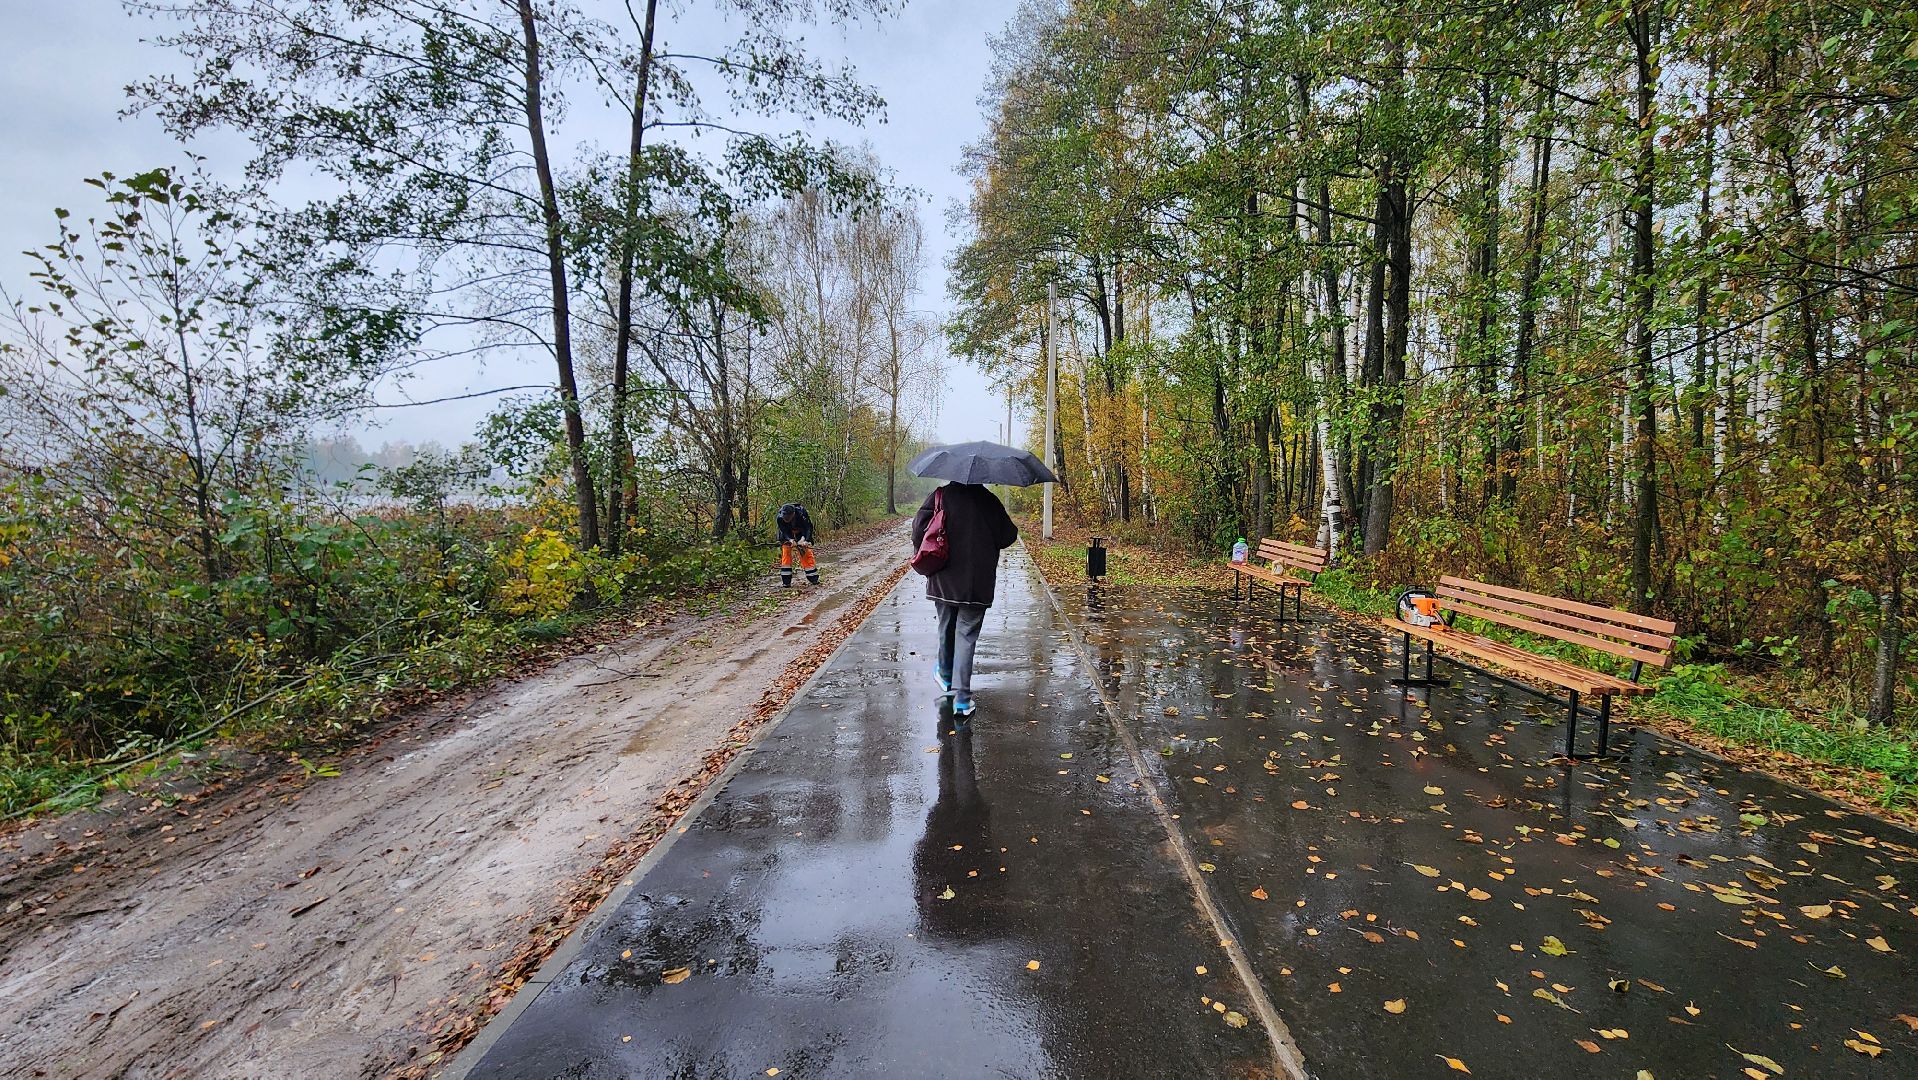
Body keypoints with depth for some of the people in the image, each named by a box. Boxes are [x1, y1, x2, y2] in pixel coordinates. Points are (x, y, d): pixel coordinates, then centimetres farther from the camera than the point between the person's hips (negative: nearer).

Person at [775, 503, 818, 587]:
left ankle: (814, 578, 0)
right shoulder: (780, 518, -31)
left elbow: (808, 528, -31)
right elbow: (784, 531, -26)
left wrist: (806, 540, -46)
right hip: (787, 535, 1)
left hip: (801, 533, -1)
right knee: (785, 552, -12)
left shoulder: (801, 514, -36)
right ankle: (786, 581, -8)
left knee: (806, 551, -8)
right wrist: (790, 540, -45)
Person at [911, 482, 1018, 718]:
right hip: (978, 583, -1)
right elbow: (1008, 536, 2)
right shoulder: (990, 501, -1)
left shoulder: (942, 495, -3)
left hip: (944, 580, 1)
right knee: (966, 636, 2)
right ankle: (962, 698, -4)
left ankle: (945, 675, 42)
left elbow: (920, 525, -11)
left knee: (946, 627, 21)